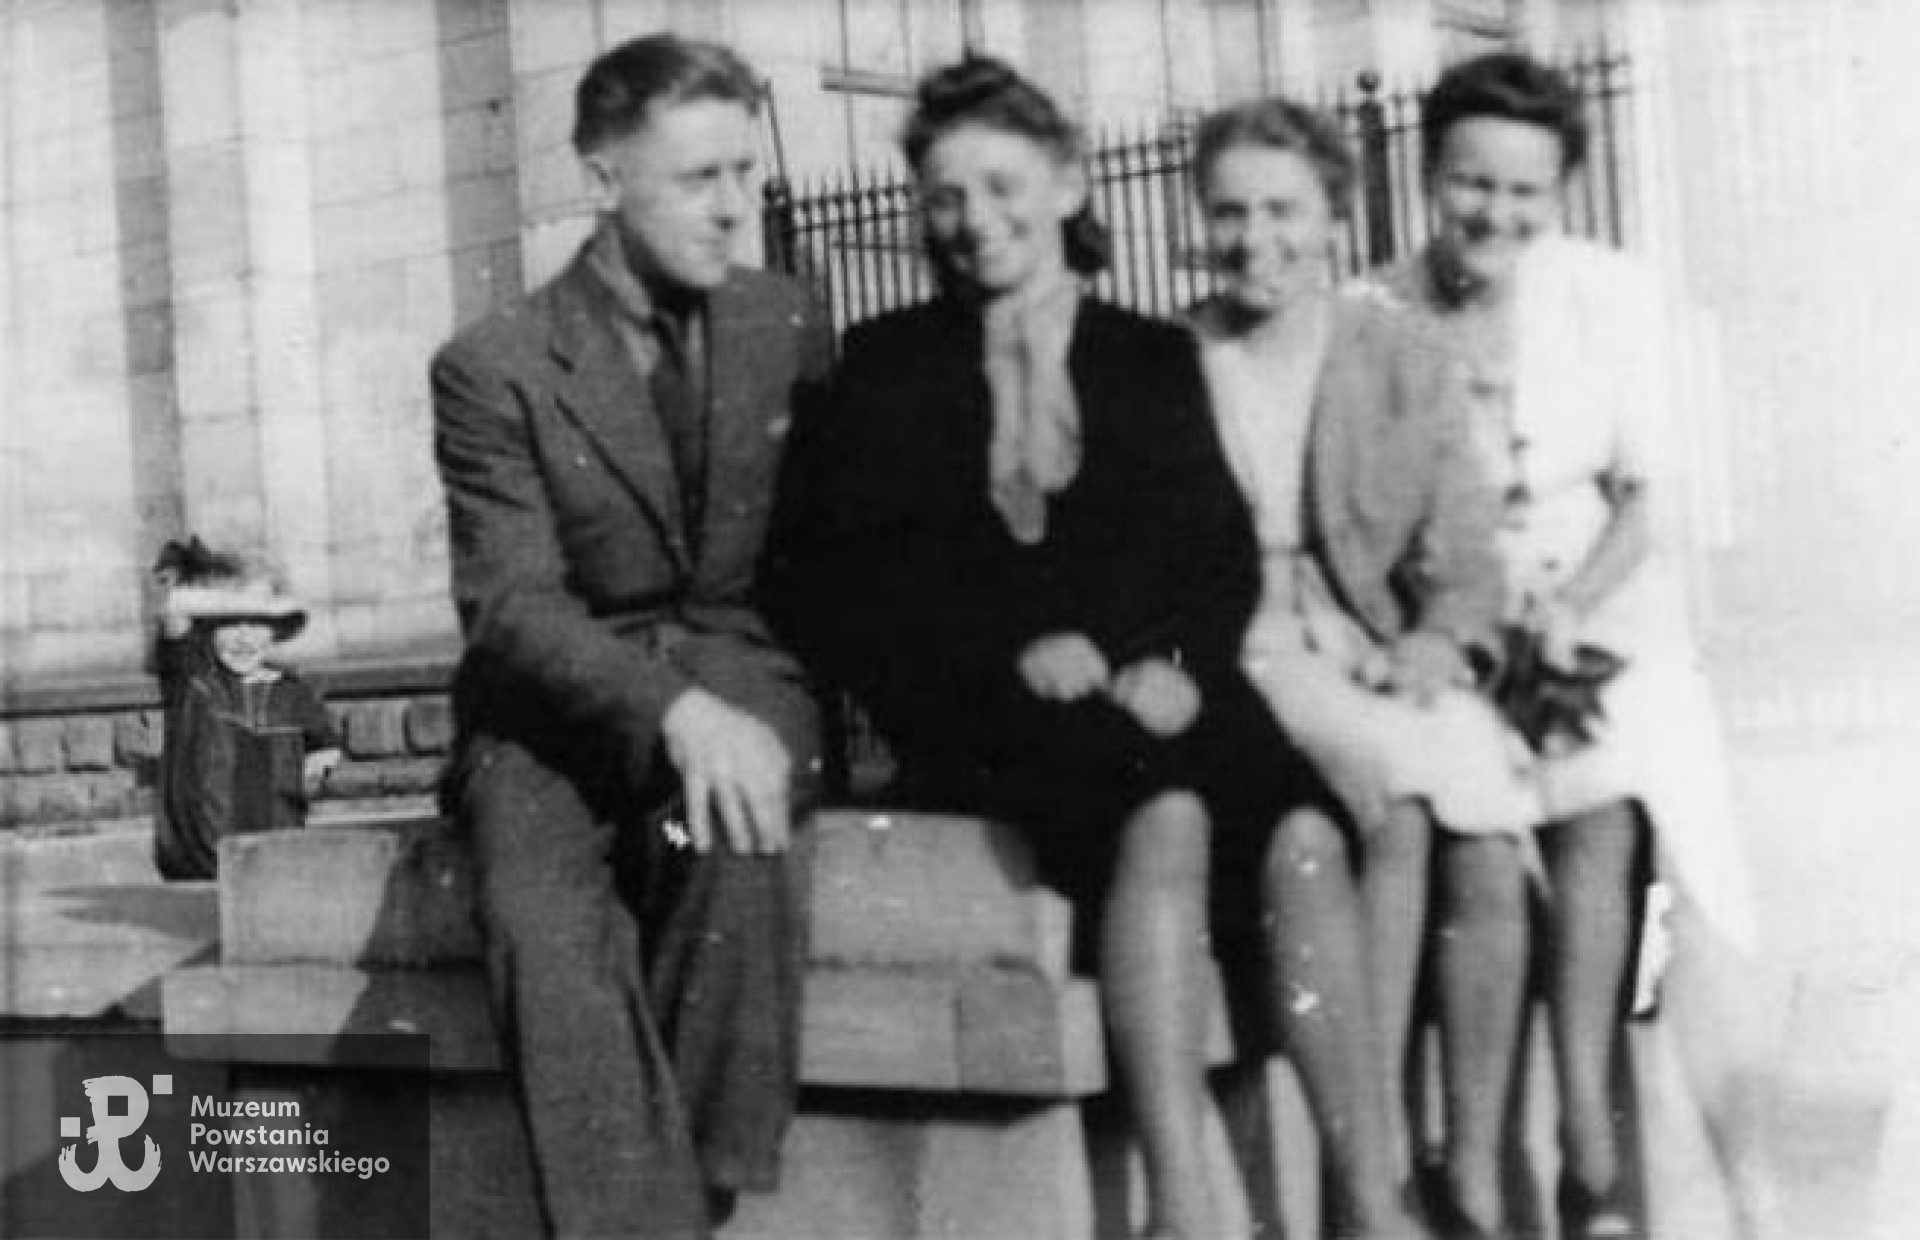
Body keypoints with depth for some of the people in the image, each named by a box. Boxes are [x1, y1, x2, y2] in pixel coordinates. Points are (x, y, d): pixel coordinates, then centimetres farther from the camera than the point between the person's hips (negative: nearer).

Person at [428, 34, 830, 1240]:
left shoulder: (787, 324, 9)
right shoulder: (496, 367, -2)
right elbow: (512, 602, -12)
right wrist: (671, 710, -30)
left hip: (738, 667, 2)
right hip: (557, 701, -1)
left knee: (729, 829, -35)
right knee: (544, 918, -33)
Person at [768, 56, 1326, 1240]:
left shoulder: (1156, 358, 18)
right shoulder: (888, 364, 13)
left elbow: (1225, 556, 10)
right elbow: (836, 582, 3)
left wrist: (1175, 660, -13)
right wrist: (1020, 648, -12)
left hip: (1152, 691, 2)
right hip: (977, 713, -2)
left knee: (1309, 832, -32)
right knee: (1167, 817, -35)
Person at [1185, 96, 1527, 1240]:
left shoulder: (1407, 362, 13)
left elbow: (1464, 559, 8)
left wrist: (1439, 640, -12)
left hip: (1371, 669, 1)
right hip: (1222, 670, -1)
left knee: (1403, 822, -33)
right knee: (1302, 839, -32)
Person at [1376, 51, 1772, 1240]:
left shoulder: (1611, 293, 2)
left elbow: (1650, 494, 0)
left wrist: (1569, 611, -17)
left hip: (1602, 608, 1)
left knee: (1598, 814, -29)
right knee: (1482, 855, -27)